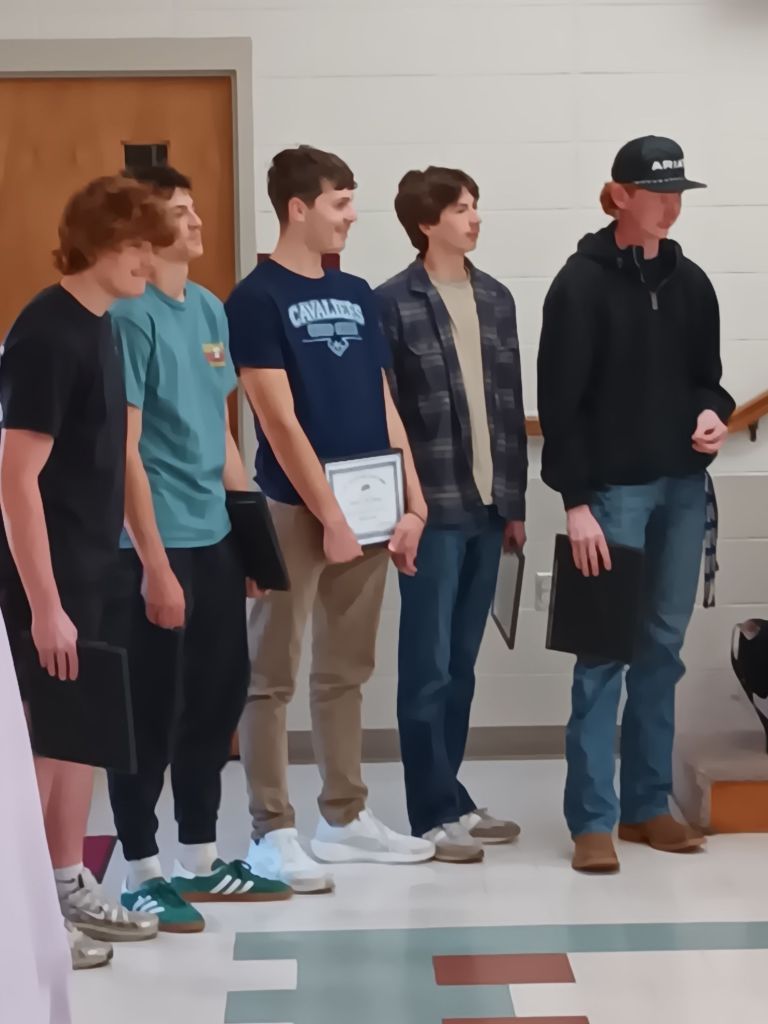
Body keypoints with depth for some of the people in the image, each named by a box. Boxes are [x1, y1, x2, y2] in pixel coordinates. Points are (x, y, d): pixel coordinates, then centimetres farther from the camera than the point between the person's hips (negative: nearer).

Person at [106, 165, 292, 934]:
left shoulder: (210, 309, 10)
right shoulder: (131, 316, -13)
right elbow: (125, 451, -16)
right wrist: (154, 564, -18)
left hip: (215, 541, 8)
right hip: (154, 548, -8)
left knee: (217, 700, 14)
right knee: (150, 714, 1)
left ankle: (200, 861, 28)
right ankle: (141, 874, 15)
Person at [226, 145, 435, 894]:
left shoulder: (356, 295, 12)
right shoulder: (257, 299, -8)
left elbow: (384, 407, 13)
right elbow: (280, 423, -12)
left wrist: (413, 503, 7)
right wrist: (328, 516, -14)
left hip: (368, 505, 7)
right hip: (295, 510, -7)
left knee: (345, 671, 13)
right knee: (273, 676, 1)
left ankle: (345, 818, 23)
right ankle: (273, 831, 7)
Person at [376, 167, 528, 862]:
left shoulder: (495, 299, 12)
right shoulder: (393, 304, -6)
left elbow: (511, 406, 14)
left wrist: (515, 501, 13)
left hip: (487, 506, 6)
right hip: (431, 508, -6)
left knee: (461, 665, 12)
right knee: (428, 666, 1)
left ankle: (447, 800, 21)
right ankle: (436, 812, 8)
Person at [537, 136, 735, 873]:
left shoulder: (691, 282, 10)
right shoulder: (581, 284, -6)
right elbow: (560, 401, -10)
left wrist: (713, 412, -5)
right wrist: (575, 502, -14)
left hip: (683, 488, 5)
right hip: (614, 489, -5)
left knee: (663, 648, 10)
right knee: (605, 653, -3)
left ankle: (648, 805, 19)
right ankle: (592, 819, 3)